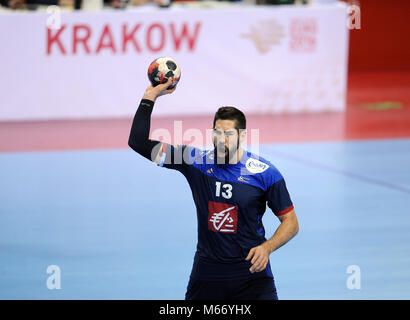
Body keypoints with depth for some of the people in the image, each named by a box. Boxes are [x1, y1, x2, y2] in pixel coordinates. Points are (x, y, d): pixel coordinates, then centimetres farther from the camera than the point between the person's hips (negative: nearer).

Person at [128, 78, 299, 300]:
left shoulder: (265, 173, -5)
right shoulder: (196, 161, 0)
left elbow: (291, 222, 2)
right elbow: (139, 143, 2)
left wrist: (267, 248, -16)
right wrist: (150, 97, -4)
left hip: (252, 275, -2)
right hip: (206, 277, 2)